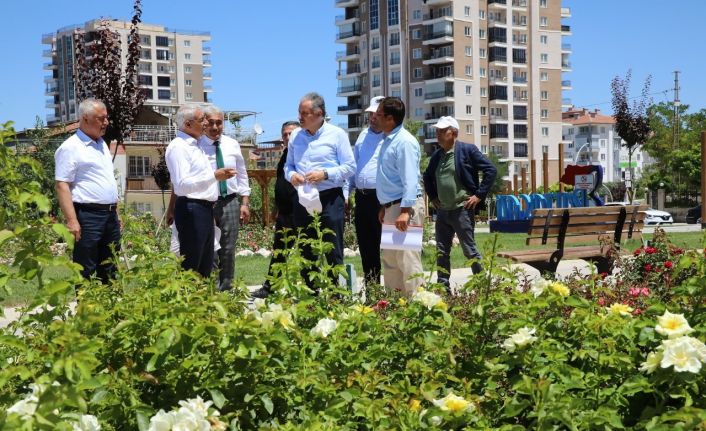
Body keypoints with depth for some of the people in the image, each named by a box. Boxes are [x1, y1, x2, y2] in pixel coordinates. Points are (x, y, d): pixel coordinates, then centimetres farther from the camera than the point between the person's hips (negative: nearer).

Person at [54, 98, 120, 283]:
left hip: (110, 215, 8)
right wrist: (72, 220, -21)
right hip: (88, 216, -8)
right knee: (86, 271, -4)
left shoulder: (102, 144, 16)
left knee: (110, 270, 12)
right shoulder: (71, 147, -10)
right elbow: (62, 185, -15)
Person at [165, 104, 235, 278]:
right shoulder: (178, 146, -13)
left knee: (205, 266, 15)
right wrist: (215, 176, -27)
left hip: (206, 209, 10)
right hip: (192, 210, -10)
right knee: (190, 266, -6)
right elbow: (182, 184, -23)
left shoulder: (195, 145, 17)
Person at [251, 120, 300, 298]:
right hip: (284, 212, 8)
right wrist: (277, 207, 23)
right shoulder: (285, 154, 14)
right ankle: (269, 287, 19)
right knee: (278, 251, 13)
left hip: (298, 210, -8)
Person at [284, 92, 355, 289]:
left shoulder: (337, 134, -3)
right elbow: (288, 165, 18)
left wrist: (325, 174, -17)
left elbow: (350, 167, -5)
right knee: (306, 252, 11)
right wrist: (291, 175, -5)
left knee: (333, 251, -2)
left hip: (330, 199, -5)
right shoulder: (296, 136, 11)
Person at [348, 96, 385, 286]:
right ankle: (370, 285, 22)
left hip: (381, 198, -7)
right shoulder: (363, 135, 17)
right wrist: (347, 192, 17)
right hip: (361, 197, 7)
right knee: (365, 246, 13)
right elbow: (353, 165, 22)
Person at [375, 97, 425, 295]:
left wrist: (405, 211, -28)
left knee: (407, 259, -10)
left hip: (405, 206, -10)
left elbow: (410, 180, -22)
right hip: (391, 206, 10)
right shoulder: (388, 140, 15)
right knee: (389, 259, 15)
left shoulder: (404, 142, -15)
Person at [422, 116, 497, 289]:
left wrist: (479, 195, -11)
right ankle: (443, 287, 14)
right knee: (441, 251, 7)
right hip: (442, 210, 6)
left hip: (462, 209, -6)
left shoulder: (467, 150, -7)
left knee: (469, 249, -3)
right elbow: (427, 177, 29)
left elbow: (491, 170, -9)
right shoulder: (436, 155, 12)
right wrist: (432, 196, 16)